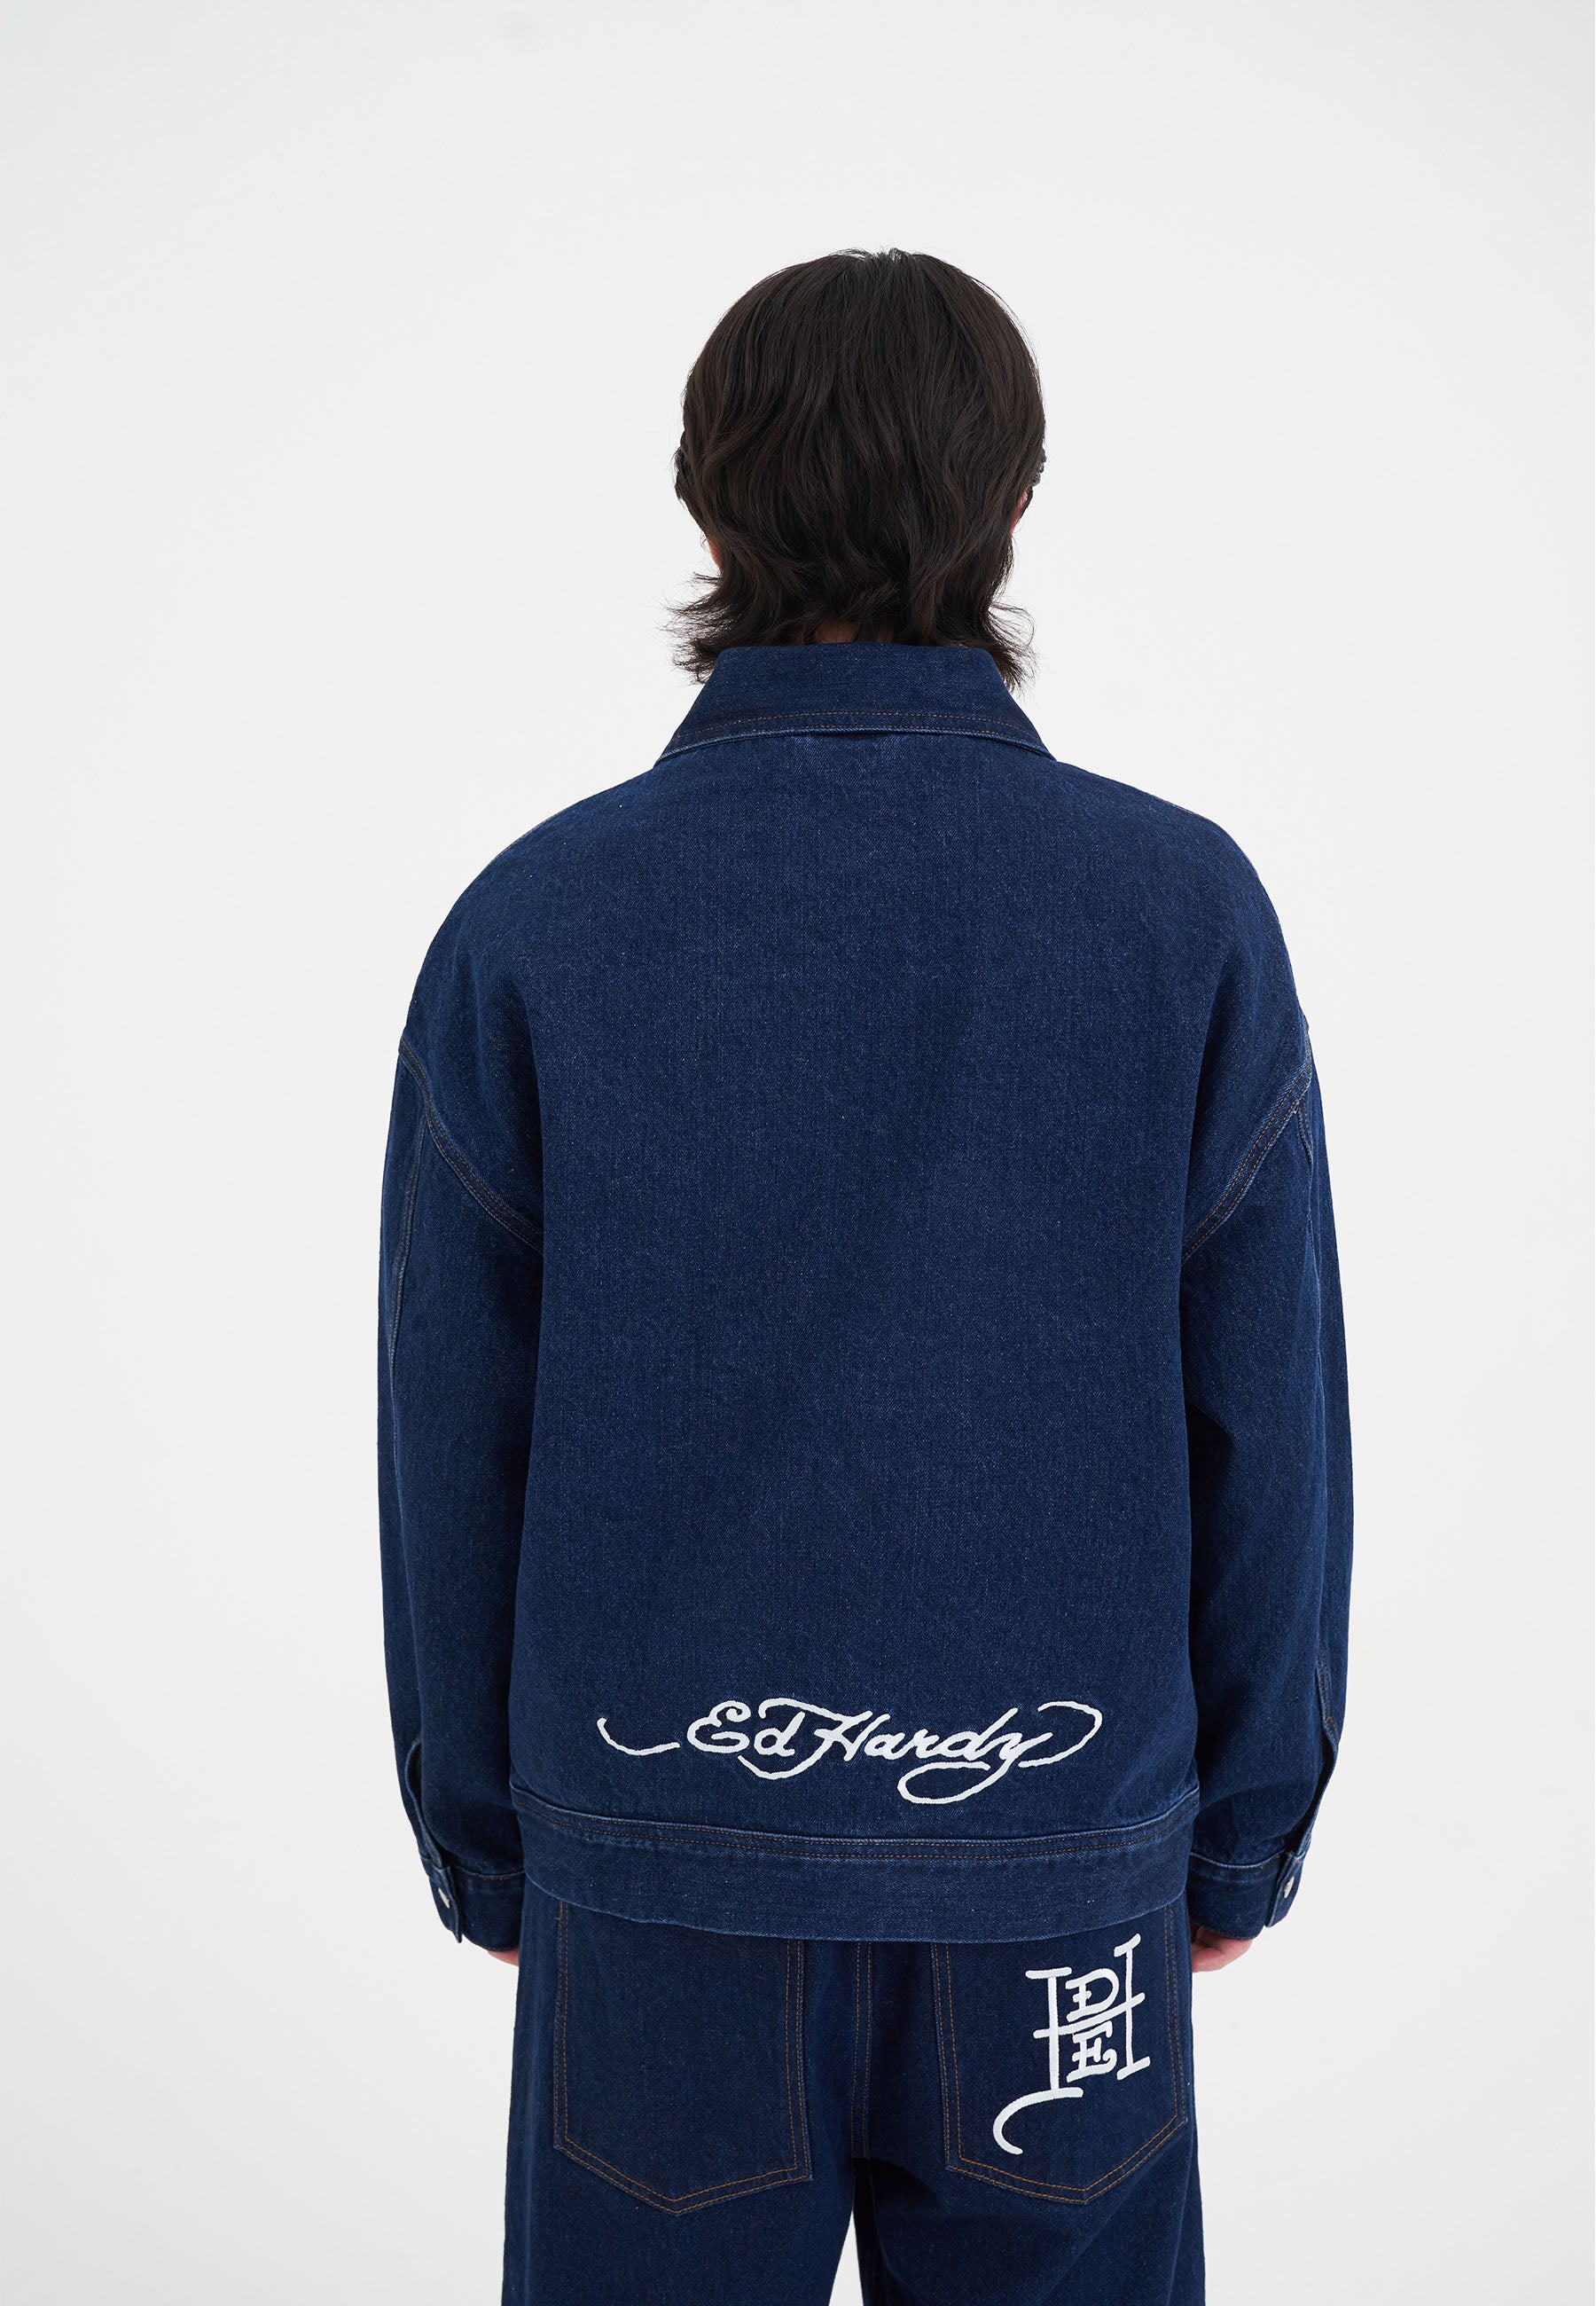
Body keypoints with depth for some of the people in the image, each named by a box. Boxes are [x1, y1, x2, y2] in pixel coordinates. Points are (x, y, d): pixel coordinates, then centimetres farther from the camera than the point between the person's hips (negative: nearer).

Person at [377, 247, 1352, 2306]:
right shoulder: (1187, 911, -10)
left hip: (660, 1867, 0)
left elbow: (456, 1447, -4)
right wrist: (1245, 1830, 9)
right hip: (1062, 1863, 1)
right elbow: (1265, 1431, -5)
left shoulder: (529, 924, -10)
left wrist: (482, 1838, 10)